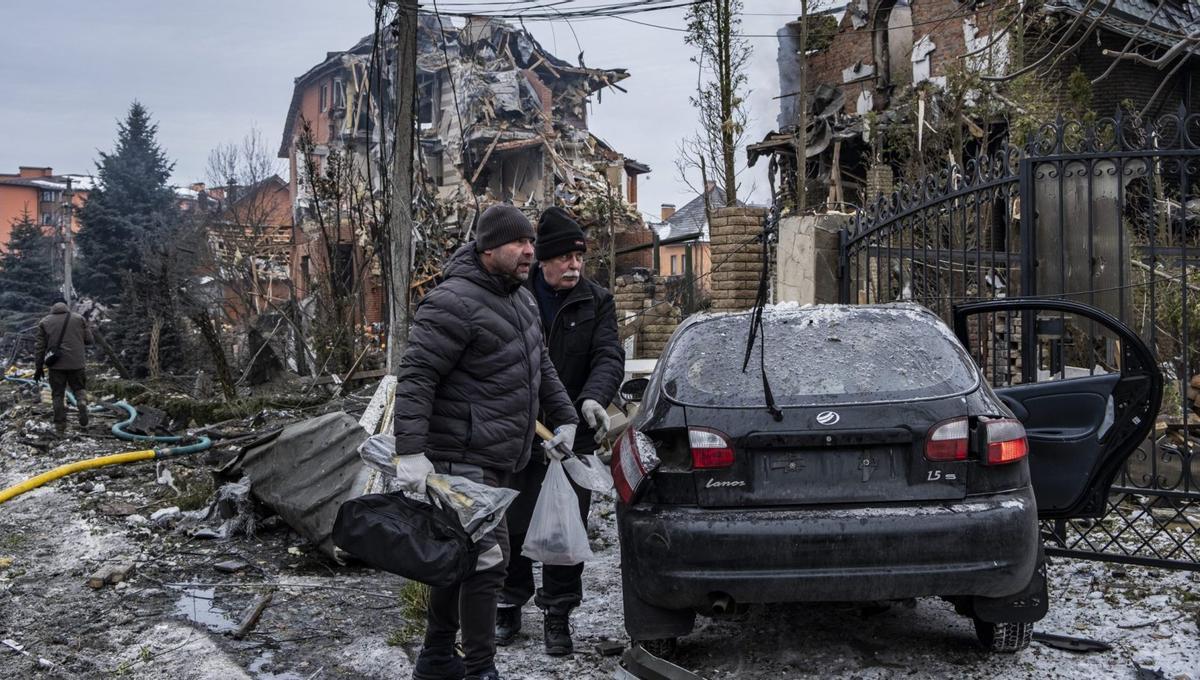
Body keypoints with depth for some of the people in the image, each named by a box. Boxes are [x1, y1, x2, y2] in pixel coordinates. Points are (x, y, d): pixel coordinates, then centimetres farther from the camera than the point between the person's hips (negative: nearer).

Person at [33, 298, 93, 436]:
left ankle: (60, 427, 6)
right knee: (79, 388, 15)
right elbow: (88, 340, 4)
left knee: (58, 395, 7)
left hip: (56, 364, 0)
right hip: (77, 363, 0)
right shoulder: (79, 318, 5)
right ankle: (82, 402, -19)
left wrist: (38, 367, 11)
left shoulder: (44, 322, 7)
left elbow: (40, 347, 6)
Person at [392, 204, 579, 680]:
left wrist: (564, 419, 25)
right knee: (485, 557, -9)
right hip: (462, 460, -10)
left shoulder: (520, 299, 15)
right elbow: (415, 376, -20)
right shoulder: (455, 302, -16)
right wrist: (410, 451, -26)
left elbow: (541, 366, 26)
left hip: (491, 461, 10)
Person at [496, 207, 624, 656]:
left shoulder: (596, 303, 3)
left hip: (572, 436, 0)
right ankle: (510, 606, 28)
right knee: (513, 526, 10)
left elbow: (609, 357, -8)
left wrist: (593, 398, -28)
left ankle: (557, 614, 20)